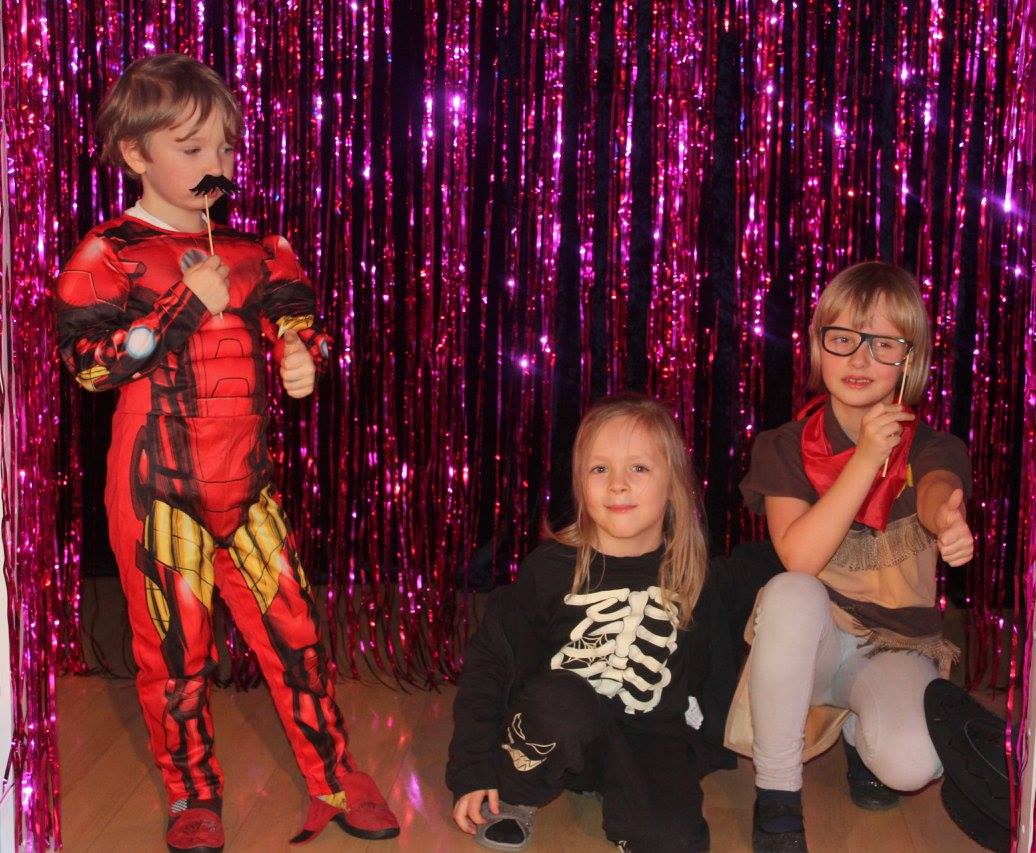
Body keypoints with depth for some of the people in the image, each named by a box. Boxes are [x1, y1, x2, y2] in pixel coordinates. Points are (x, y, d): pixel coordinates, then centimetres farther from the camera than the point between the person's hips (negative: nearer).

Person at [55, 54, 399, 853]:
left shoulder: (253, 248, 9)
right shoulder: (110, 252, -4)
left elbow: (298, 323, 17)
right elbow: (87, 359, -14)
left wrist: (304, 356, -6)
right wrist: (187, 305, -17)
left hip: (247, 477, 4)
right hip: (159, 481, -4)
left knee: (293, 625, 7)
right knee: (175, 645, 7)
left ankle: (335, 779, 21)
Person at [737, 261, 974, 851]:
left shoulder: (930, 447, -2)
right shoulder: (785, 448, -2)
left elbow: (939, 487, -29)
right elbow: (798, 556, -17)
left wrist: (946, 516, -55)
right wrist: (867, 458, -25)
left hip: (895, 649, 0)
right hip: (810, 642, 0)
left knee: (910, 764, -31)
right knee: (791, 594, -35)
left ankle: (860, 732, 9)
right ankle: (777, 790, -20)